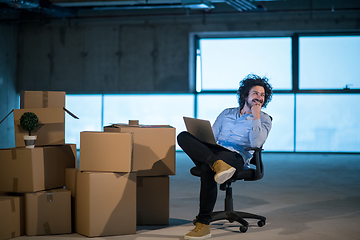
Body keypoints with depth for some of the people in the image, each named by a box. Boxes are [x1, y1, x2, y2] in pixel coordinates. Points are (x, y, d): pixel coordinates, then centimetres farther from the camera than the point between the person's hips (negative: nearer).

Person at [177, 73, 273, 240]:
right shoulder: (227, 113, 27)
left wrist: (256, 116, -3)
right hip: (213, 151, 5)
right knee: (183, 137, -21)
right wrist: (199, 146, 2)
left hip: (237, 157, -5)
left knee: (207, 168, -39)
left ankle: (203, 224, -38)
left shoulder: (263, 120, 12)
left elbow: (256, 143, -6)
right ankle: (217, 164, -42)